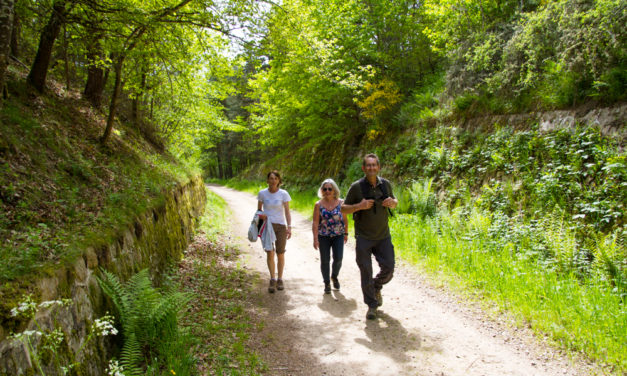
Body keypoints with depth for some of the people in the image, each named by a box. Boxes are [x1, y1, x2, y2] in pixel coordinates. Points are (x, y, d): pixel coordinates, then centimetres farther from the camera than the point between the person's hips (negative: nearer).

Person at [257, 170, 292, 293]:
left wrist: (289, 227, -13)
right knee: (269, 253, -11)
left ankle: (280, 279, 19)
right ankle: (272, 279, 0)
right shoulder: (262, 193, 1)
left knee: (280, 254, 5)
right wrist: (260, 215, -11)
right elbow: (258, 209, 11)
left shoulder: (284, 194, -3)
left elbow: (287, 212, -4)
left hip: (280, 226, 0)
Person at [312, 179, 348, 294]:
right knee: (325, 260, 2)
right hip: (323, 236, -1)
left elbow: (345, 219, 7)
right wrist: (315, 239, -12)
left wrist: (346, 233, 8)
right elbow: (315, 222, -7)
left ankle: (334, 277, 24)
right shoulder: (319, 205, -4)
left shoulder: (340, 203, -1)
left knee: (338, 258, -5)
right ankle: (327, 283, 18)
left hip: (338, 236, 1)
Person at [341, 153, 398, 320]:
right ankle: (372, 305, 17)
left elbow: (394, 203, 18)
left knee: (388, 267, 3)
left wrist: (392, 202, -7)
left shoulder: (386, 184, 1)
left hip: (383, 236, 3)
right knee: (366, 272, 2)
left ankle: (377, 288, 35)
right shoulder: (356, 187, -9)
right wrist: (359, 206, -21)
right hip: (363, 237, -3)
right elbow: (343, 209, -3)